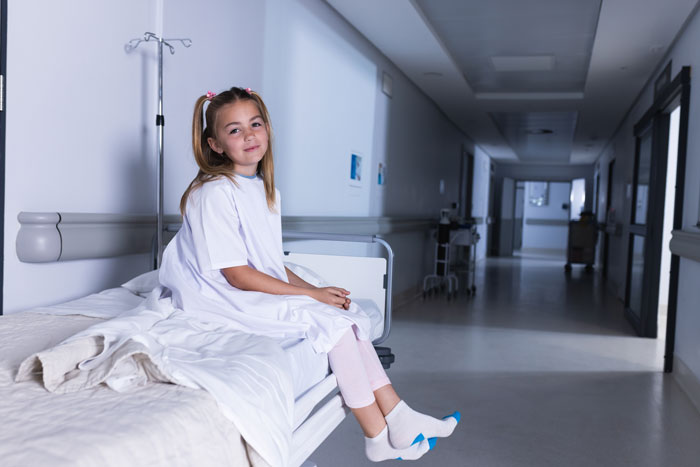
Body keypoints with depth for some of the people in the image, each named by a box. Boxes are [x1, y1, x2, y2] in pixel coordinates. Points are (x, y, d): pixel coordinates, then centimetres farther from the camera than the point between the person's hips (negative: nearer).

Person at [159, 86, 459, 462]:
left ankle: (399, 418, 2)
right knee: (333, 321, -19)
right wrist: (312, 295, -18)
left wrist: (314, 289, -3)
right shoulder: (215, 194, -17)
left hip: (268, 290, 9)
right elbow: (237, 275, -21)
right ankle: (379, 438, -7)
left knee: (350, 313, -2)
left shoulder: (264, 188, 11)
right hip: (229, 301, -9)